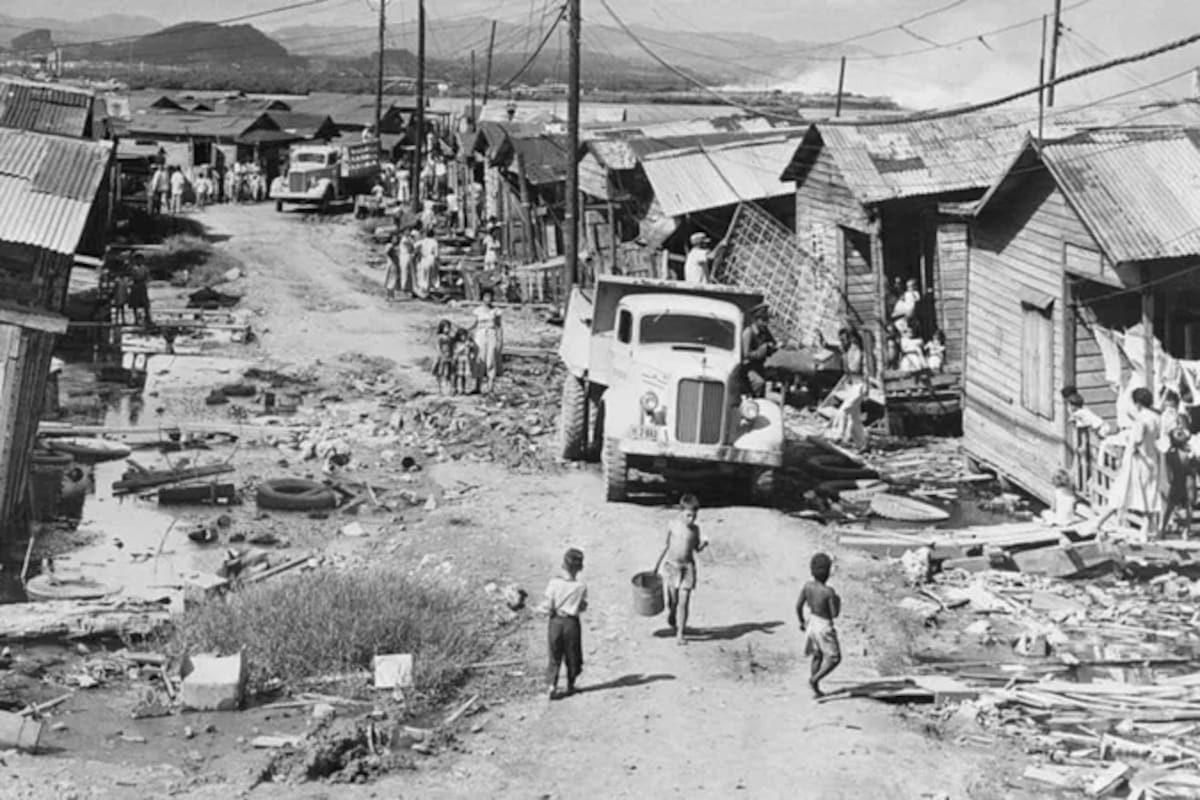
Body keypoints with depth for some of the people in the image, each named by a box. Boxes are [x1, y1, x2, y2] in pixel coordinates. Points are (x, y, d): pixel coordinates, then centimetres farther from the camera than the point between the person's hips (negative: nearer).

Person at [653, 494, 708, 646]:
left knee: (684, 602, -6)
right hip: (671, 565, 0)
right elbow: (666, 545, 7)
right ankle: (671, 621, 36)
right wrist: (657, 564, 12)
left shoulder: (695, 529, -1)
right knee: (673, 600, 4)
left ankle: (680, 634, -1)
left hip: (687, 567, 1)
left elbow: (697, 549, 8)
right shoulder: (673, 525, -4)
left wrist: (703, 544, -15)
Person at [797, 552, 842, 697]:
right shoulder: (828, 592, -27)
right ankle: (815, 679, -3)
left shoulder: (807, 586, -11)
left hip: (811, 622, 7)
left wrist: (802, 621, 14)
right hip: (824, 627, -7)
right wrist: (838, 602, -1)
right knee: (834, 658, 11)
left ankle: (816, 689, 30)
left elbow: (798, 606, -2)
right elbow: (835, 614, -20)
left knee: (818, 656, 24)